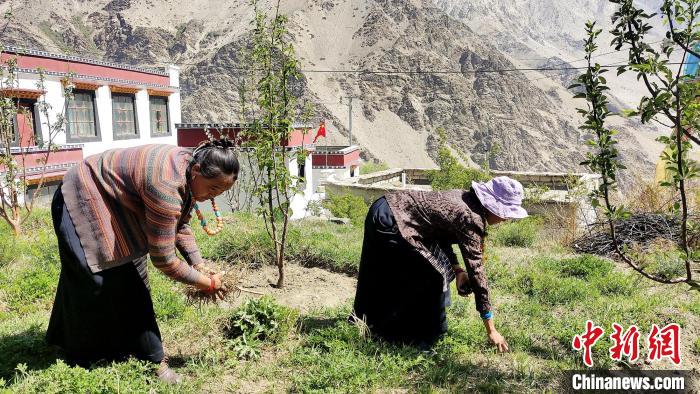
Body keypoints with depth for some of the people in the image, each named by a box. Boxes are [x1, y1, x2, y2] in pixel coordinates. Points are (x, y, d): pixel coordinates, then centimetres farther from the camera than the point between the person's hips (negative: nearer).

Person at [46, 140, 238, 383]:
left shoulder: (190, 174, -11)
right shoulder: (166, 186, -38)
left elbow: (179, 226, 3)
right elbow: (163, 259, -32)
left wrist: (200, 266, -7)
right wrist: (207, 284, -20)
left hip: (114, 204, 8)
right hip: (84, 202, -8)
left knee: (132, 279, 7)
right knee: (94, 284, -2)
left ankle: (152, 358, 16)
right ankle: (79, 361, 19)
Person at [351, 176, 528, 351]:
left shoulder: (465, 198, 6)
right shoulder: (471, 219, -19)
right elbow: (476, 272, -18)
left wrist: (457, 269, 0)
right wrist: (491, 330, -12)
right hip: (389, 223, -10)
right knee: (437, 274, -3)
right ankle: (421, 338, 11)